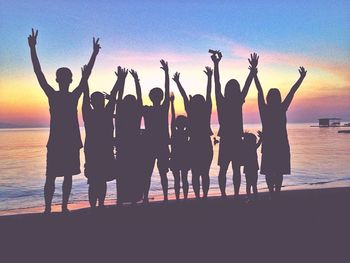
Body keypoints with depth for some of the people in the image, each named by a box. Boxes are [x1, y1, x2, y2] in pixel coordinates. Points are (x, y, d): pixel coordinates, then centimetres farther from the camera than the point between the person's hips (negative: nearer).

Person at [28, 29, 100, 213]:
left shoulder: (74, 96, 4)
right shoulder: (52, 95, 1)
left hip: (72, 141, 2)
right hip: (55, 141, -2)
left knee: (68, 176, 5)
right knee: (51, 176, 1)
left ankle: (64, 207, 11)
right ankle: (47, 208, 4)